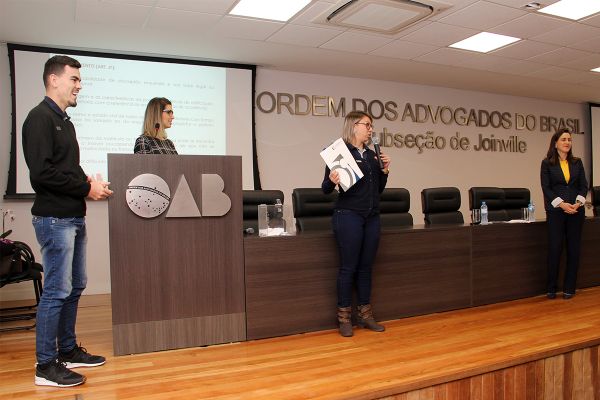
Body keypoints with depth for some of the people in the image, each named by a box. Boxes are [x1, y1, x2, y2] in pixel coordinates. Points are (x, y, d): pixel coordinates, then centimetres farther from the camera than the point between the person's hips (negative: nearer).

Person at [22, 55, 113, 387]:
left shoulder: (64, 122, 17)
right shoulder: (40, 118, -11)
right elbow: (41, 171, -21)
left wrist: (89, 184, 1)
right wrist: (86, 188, -15)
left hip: (74, 217, 10)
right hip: (54, 219, -10)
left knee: (75, 286, 15)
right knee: (57, 290, -4)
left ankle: (68, 350, 28)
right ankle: (46, 366, 9)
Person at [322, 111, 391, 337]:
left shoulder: (372, 155, 15)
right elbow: (326, 189, -6)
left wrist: (385, 170, 5)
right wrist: (331, 181, -27)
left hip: (372, 217, 6)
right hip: (349, 216, -6)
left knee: (366, 267, 11)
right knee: (348, 268, 0)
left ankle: (365, 315, 21)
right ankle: (344, 318, 12)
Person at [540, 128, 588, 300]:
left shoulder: (577, 162, 10)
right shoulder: (547, 163, 1)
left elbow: (584, 185, 7)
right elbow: (546, 187, -5)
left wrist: (578, 203, -10)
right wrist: (562, 204, -16)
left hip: (576, 210, 3)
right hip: (556, 211, -3)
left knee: (573, 248, 4)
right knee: (554, 248, -4)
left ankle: (569, 288, 13)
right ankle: (551, 289, 7)